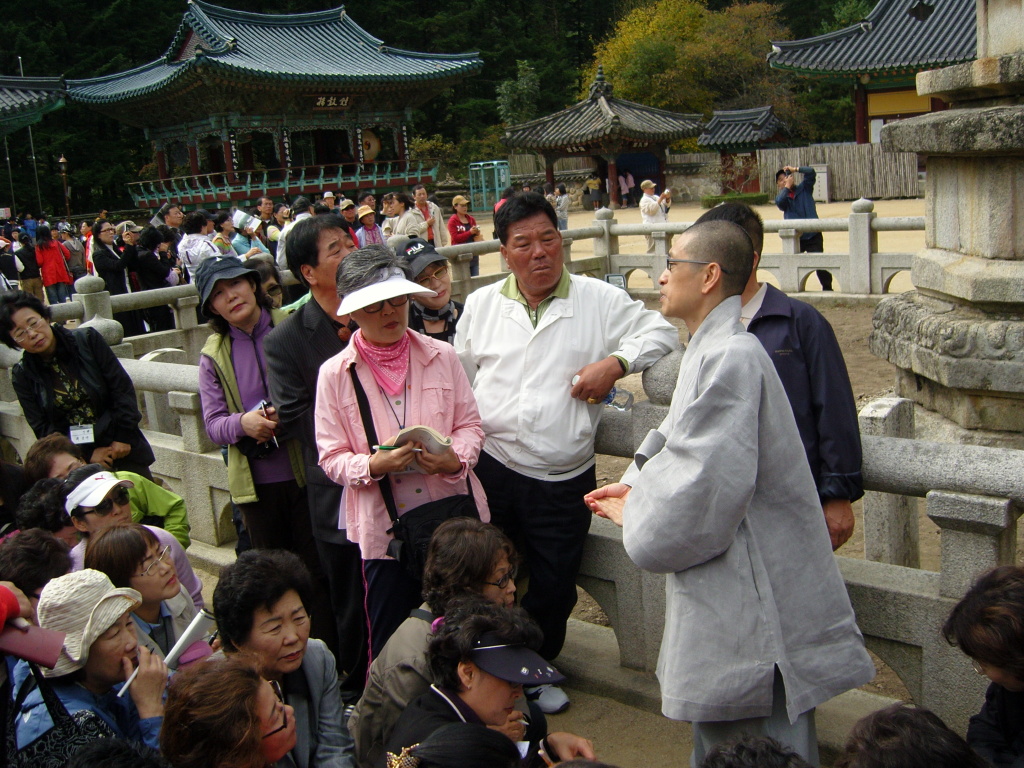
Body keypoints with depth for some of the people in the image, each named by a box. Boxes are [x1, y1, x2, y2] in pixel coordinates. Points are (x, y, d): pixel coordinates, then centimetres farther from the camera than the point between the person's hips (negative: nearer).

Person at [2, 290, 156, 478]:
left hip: (121, 449, -1)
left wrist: (123, 437, -10)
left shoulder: (87, 339, -5)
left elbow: (122, 387, -5)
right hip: (75, 460, 1)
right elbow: (42, 429, -2)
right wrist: (87, 455, -11)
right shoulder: (22, 376, -1)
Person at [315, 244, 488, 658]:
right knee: (389, 644, 10)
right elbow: (331, 457, -1)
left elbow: (470, 424, 6)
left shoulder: (441, 356, 0)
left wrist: (456, 459, -16)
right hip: (384, 526, -1)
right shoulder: (335, 374, -4)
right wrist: (373, 465, -21)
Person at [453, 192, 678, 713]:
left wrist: (615, 362, -16)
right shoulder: (481, 305, 6)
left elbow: (661, 333, 0)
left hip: (564, 481, -1)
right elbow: (461, 378, 13)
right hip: (492, 470, 2)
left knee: (553, 586, 12)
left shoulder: (600, 301, -2)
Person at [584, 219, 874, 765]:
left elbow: (709, 485, -25)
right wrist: (641, 487, 7)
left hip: (749, 603, -10)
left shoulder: (729, 356, -21)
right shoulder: (713, 350, 13)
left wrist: (637, 516, -7)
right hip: (729, 597, 10)